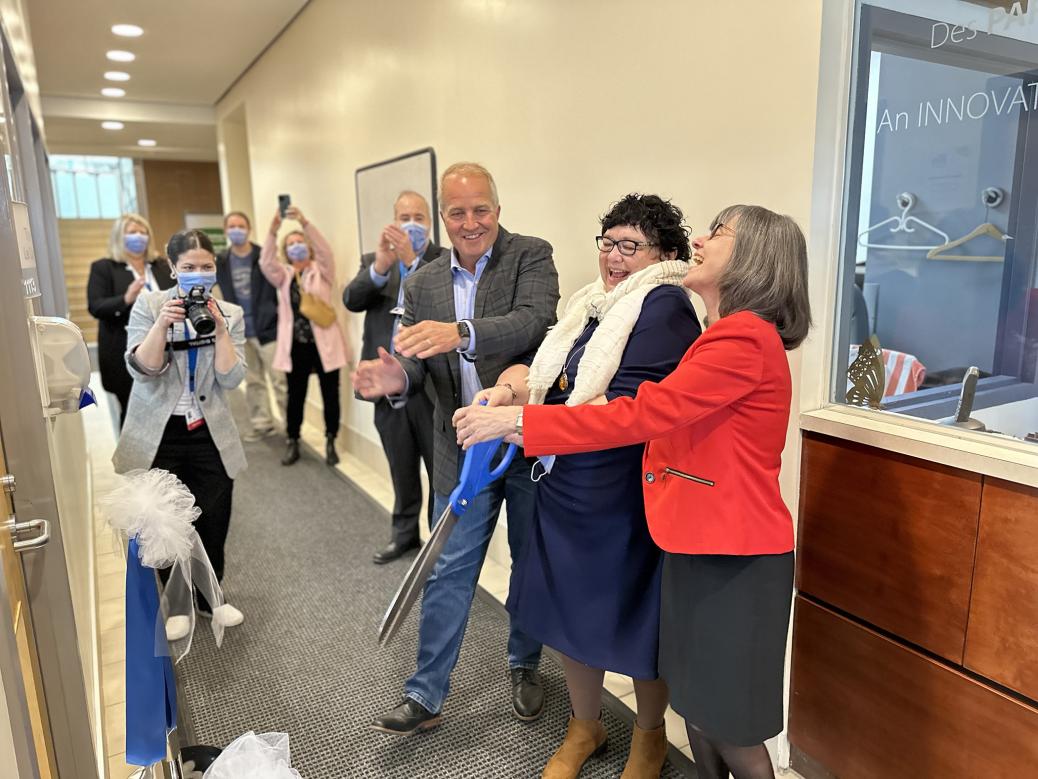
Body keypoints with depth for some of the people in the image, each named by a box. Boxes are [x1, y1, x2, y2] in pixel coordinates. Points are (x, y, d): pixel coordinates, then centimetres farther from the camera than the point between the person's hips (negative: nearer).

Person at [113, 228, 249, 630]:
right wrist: (163, 324, -26)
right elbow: (141, 368, -13)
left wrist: (219, 328, -18)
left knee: (213, 521, 9)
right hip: (157, 435, -1)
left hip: (210, 435, 1)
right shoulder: (148, 304, -2)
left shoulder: (230, 313, 1)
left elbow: (231, 378, -9)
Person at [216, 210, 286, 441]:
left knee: (280, 381, -3)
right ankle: (261, 423, 25)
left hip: (268, 329, -4)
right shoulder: (220, 261, 5)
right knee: (253, 381, 14)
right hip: (241, 332, 5)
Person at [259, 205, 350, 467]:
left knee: (330, 395, 5)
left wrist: (304, 222, -31)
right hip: (295, 346, 2)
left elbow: (324, 249, -17)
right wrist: (273, 231, -25)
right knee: (295, 396, 9)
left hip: (324, 344, -2)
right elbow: (266, 263, -11)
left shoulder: (321, 270, 2)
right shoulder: (283, 275, 9)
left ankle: (330, 442, 19)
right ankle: (292, 443, 22)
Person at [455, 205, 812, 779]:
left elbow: (641, 415, -26)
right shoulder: (726, 335, 15)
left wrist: (516, 422, -23)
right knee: (697, 708, 21)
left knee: (732, 730, 8)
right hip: (698, 548, 9)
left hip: (734, 560, -9)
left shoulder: (745, 338, -19)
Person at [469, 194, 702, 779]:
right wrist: (512, 386, -12)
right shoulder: (594, 305, 10)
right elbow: (546, 377, 10)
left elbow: (623, 411, -23)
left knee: (635, 624, 12)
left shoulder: (664, 308, -15)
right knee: (571, 611, 19)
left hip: (627, 501, -7)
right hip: (568, 490, 7)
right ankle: (585, 728, 44)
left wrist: (519, 411, -25)